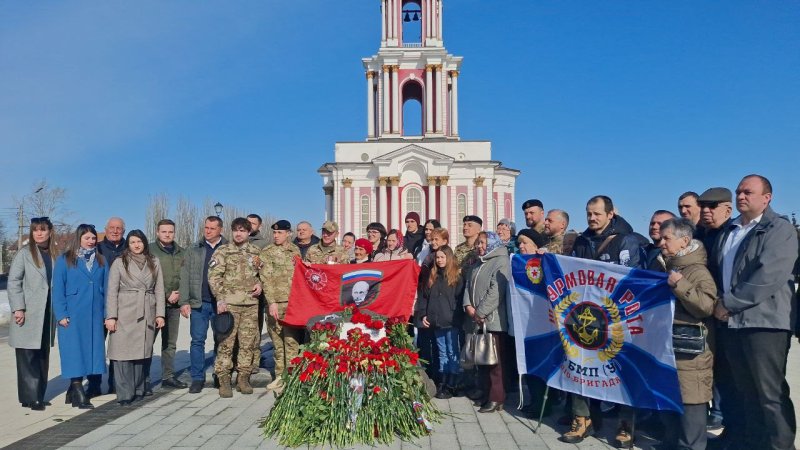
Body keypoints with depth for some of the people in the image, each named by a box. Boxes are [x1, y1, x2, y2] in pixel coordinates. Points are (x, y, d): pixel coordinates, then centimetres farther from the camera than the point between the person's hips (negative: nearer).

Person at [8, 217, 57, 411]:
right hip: (28, 314, -4)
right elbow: (13, 282, -5)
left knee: (43, 357, 9)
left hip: (47, 314, 4)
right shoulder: (24, 253, -1)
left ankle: (39, 395, 18)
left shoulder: (53, 254, 10)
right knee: (28, 357, -2)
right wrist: (18, 308, -13)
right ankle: (30, 397, 4)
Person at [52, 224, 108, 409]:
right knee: (74, 353, -4)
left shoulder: (101, 261, 11)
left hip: (95, 316, 4)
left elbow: (106, 288, 9)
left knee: (89, 351, 6)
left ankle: (73, 391, 18)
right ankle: (78, 394, 0)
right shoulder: (65, 260, 2)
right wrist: (61, 314, -9)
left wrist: (107, 314, 2)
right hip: (72, 316, -4)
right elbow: (57, 289, -2)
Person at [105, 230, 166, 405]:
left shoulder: (154, 262, 11)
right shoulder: (119, 262, 3)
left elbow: (159, 290, 9)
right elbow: (112, 291, 0)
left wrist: (160, 314, 2)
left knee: (142, 352, 6)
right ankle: (125, 394, 2)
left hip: (147, 315, 2)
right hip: (125, 314, -2)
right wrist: (111, 316, -8)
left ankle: (138, 390, 17)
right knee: (124, 352, -4)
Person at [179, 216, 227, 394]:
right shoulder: (193, 250, 8)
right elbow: (185, 277, 5)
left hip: (221, 304, -1)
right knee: (197, 341, 3)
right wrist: (184, 301, -3)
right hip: (198, 303, 1)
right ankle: (197, 378, 11)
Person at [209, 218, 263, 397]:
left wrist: (260, 284, 1)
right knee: (226, 342, -3)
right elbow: (213, 277, -3)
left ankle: (243, 377, 17)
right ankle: (224, 380, 6)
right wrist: (220, 299, -12)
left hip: (251, 304, 3)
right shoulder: (222, 251, 1)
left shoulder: (256, 251, 12)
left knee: (248, 342, 6)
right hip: (229, 303, -3)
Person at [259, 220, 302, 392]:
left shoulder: (295, 250, 12)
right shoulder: (266, 252, 5)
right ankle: (279, 376, 18)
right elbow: (266, 279, -1)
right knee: (277, 342, 6)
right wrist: (272, 302, -10)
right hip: (275, 303, 0)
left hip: (293, 302, 0)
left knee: (291, 341, -6)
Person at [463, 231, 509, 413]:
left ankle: (496, 398, 0)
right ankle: (485, 393, 19)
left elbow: (496, 291, -15)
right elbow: (468, 286, 17)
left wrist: (481, 312, -15)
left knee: (494, 360, -5)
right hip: (477, 321, 8)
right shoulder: (477, 264, 22)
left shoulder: (501, 262, -5)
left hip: (492, 319, -8)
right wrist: (468, 306, -1)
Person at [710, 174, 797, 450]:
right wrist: (717, 303, 4)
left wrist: (728, 303, -15)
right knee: (746, 393, 16)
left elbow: (768, 276, -17)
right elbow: (716, 271, 20)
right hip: (733, 322, 7)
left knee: (771, 394, -1)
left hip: (764, 322, -7)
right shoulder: (728, 231, 17)